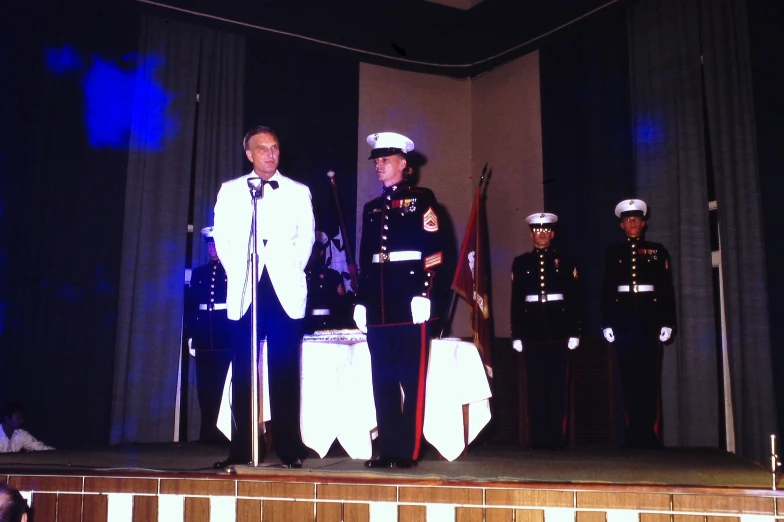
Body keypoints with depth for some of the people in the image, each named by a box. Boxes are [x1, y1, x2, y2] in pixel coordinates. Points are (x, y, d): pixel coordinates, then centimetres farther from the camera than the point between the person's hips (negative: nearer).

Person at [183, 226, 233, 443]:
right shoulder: (198, 273, 15)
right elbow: (190, 305, 12)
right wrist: (190, 334, 3)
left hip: (227, 334, -3)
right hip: (204, 335, 3)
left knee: (225, 384, -4)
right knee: (205, 385, 3)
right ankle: (208, 431, 9)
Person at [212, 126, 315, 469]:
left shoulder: (298, 192, 11)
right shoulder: (230, 191, 12)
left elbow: (306, 237, 9)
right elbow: (221, 236, 10)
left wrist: (291, 273, 1)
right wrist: (237, 273, 1)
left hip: (285, 292, 0)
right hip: (245, 292, 1)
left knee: (285, 372, -1)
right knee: (243, 373, 0)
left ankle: (289, 449, 5)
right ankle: (241, 450, 6)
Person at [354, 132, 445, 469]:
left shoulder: (422, 199, 3)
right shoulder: (372, 208, 19)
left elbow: (434, 250, -6)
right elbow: (364, 258, 19)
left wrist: (424, 294, -14)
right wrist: (361, 300, 11)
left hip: (409, 302, -6)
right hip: (378, 306, 6)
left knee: (412, 380, -2)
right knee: (383, 381, 6)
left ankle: (408, 451, 3)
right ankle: (388, 450, 13)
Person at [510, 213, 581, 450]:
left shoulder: (565, 261, 8)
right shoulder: (520, 262, 9)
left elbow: (574, 298, 5)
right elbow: (516, 300, 6)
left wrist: (575, 331, -2)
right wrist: (516, 335, 0)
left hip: (558, 327, 0)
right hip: (532, 329, 0)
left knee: (558, 384, 1)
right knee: (535, 385, 2)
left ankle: (557, 437, 6)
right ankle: (537, 437, 6)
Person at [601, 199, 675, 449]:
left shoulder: (657, 251, 9)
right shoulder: (613, 253, 11)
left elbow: (667, 289, 5)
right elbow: (607, 290, 7)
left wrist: (667, 322, -3)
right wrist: (607, 323, -1)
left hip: (650, 321, -1)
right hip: (623, 321, 1)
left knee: (649, 380, -2)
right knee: (629, 380, 2)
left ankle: (650, 434, 1)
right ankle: (635, 435, 6)